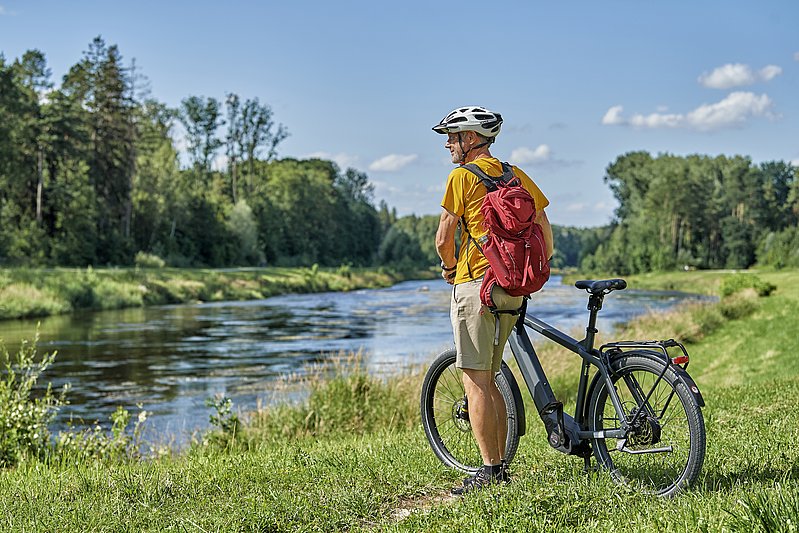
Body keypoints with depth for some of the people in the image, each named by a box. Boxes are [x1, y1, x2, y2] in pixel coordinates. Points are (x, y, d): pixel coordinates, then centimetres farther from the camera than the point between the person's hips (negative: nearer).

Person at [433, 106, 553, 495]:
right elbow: (544, 229, 14)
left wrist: (449, 268, 12)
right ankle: (499, 466, 16)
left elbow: (444, 239, -7)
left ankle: (490, 470, -5)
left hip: (475, 284, -7)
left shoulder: (462, 176, -6)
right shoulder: (517, 176, 14)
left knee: (475, 383, -4)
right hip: (513, 288, 7)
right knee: (488, 382, 14)